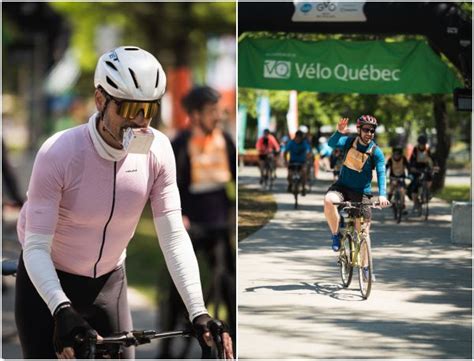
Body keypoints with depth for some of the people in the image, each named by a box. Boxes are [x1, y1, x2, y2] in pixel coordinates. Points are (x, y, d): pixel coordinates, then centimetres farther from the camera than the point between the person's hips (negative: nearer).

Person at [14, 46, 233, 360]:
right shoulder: (58, 154, -27)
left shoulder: (158, 151, -15)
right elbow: (36, 248, -27)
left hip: (110, 283, 4)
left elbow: (175, 237, -15)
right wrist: (62, 311, -43)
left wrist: (199, 313, -26)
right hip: (48, 285, -4)